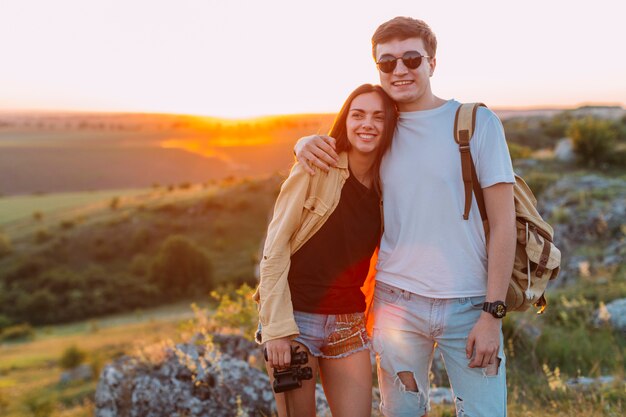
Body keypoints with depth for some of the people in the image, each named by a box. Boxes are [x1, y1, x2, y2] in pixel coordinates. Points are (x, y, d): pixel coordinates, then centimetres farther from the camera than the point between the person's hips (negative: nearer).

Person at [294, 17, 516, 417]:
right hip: (396, 303, 3)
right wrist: (307, 143, -4)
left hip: (469, 306, -2)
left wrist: (493, 312, -9)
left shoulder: (477, 122, -2)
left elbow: (503, 222, -4)